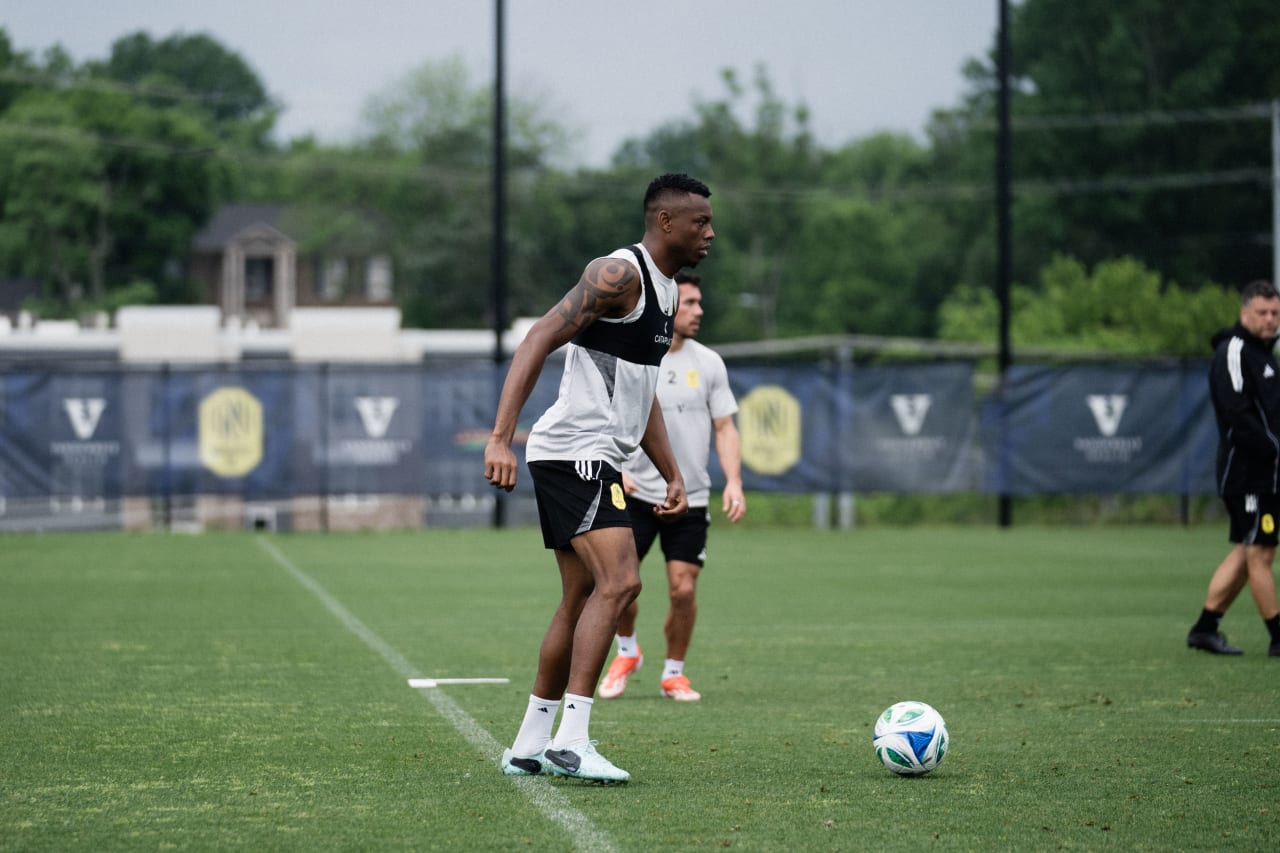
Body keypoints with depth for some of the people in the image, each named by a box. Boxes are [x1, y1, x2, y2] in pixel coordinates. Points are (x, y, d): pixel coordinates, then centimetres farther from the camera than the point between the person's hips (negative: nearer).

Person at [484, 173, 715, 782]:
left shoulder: (664, 291, 18)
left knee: (581, 601, 12)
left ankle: (529, 747, 18)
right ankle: (570, 742, -22)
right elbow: (539, 341, -21)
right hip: (574, 452, -10)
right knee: (619, 580, -20)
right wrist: (500, 438, -29)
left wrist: (672, 474, 27)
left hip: (597, 459, 10)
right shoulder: (619, 274, -13)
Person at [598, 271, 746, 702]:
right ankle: (627, 651, 19)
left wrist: (734, 481, -6)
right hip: (636, 494, -2)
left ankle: (674, 673, 15)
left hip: (690, 500, 2)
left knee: (683, 589, -6)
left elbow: (725, 428, 8)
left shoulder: (708, 363, 5)